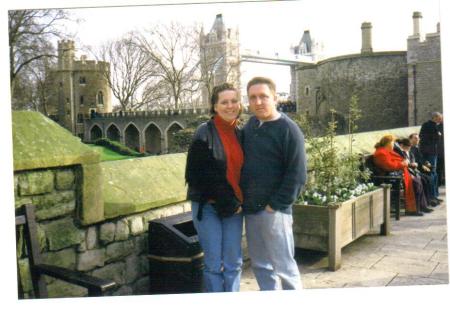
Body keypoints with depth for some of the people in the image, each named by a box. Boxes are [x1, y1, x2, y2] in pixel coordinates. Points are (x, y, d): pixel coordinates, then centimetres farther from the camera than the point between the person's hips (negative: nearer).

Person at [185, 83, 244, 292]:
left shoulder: (239, 134, 10)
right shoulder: (205, 133, -7)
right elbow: (200, 174, -13)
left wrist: (238, 201, 2)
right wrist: (227, 201, -13)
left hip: (234, 207, 5)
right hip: (208, 206, -5)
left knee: (234, 263, 9)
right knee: (214, 263, 2)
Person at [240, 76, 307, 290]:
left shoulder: (288, 129, -10)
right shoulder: (250, 125, 10)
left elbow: (297, 174, -14)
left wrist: (276, 205, -15)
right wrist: (242, 199, 11)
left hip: (274, 211, -7)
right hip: (250, 209, 7)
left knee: (283, 265, 0)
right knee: (259, 264, 14)